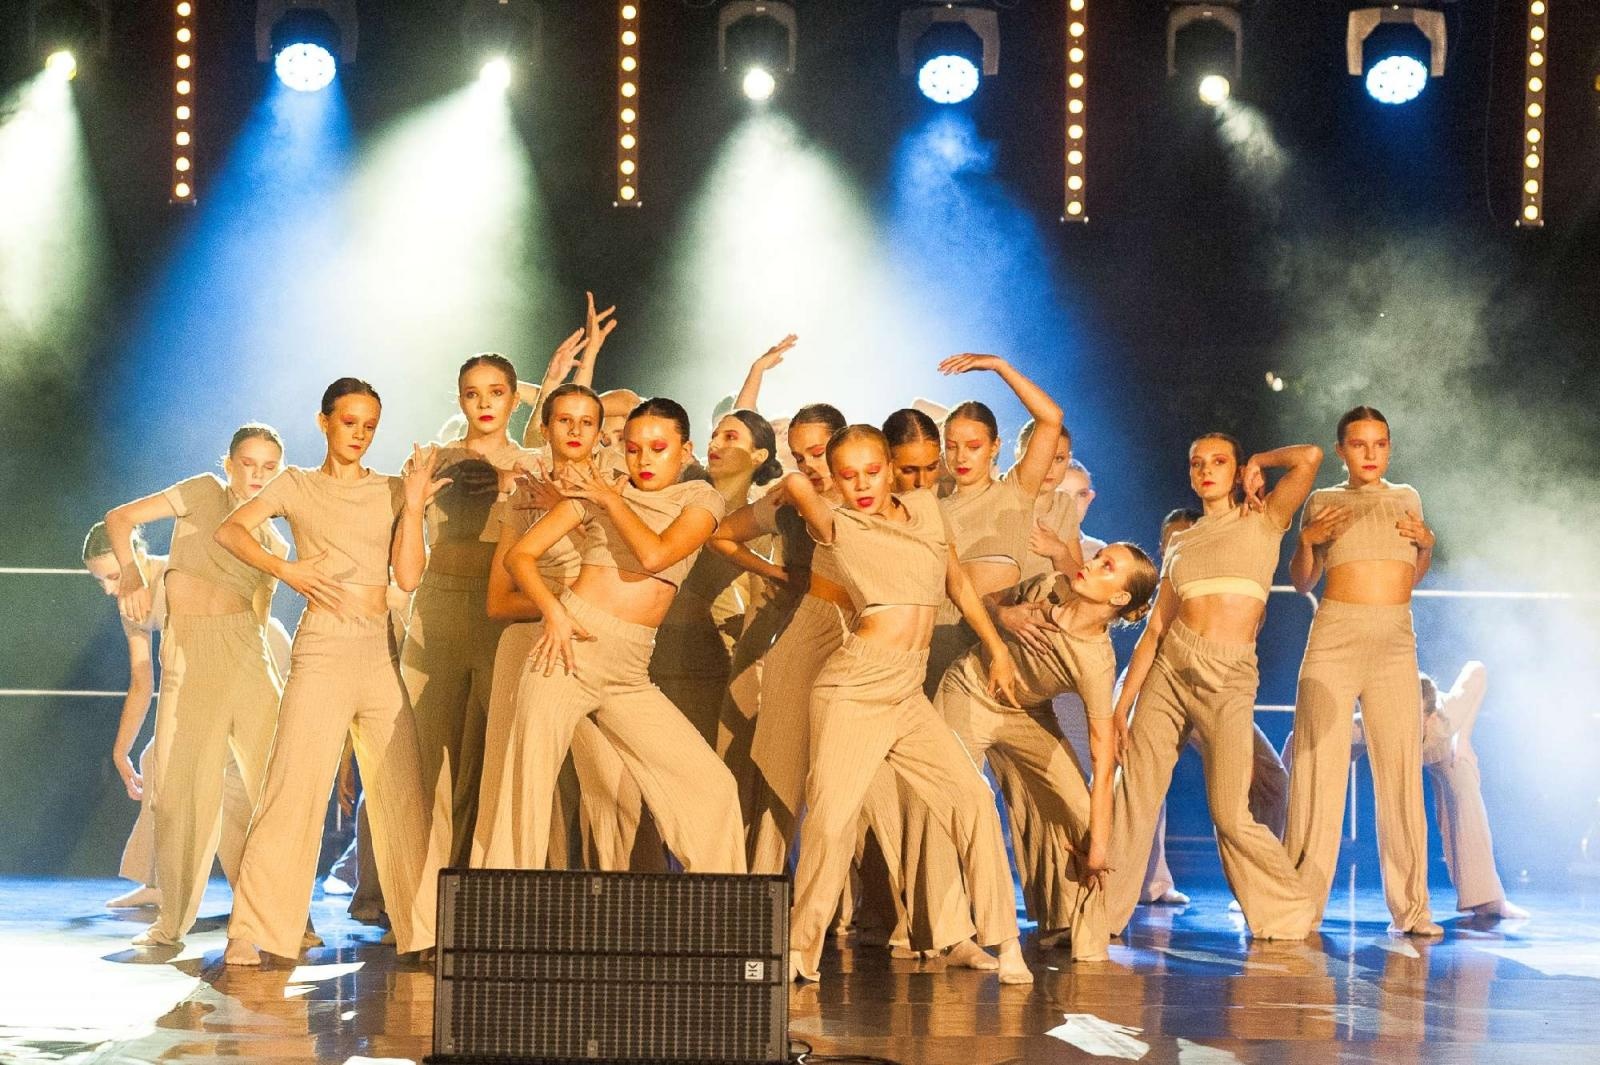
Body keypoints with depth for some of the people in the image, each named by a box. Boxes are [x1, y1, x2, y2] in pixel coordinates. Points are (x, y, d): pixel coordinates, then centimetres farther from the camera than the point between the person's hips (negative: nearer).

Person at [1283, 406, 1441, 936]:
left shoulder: (1406, 498, 15)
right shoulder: (1322, 501, 8)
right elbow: (1302, 582, 10)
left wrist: (1425, 544, 3)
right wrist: (1308, 540, -8)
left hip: (1396, 643, 2)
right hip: (1335, 635, -2)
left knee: (1401, 767, -1)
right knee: (1320, 764, -6)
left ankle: (1411, 906, 3)